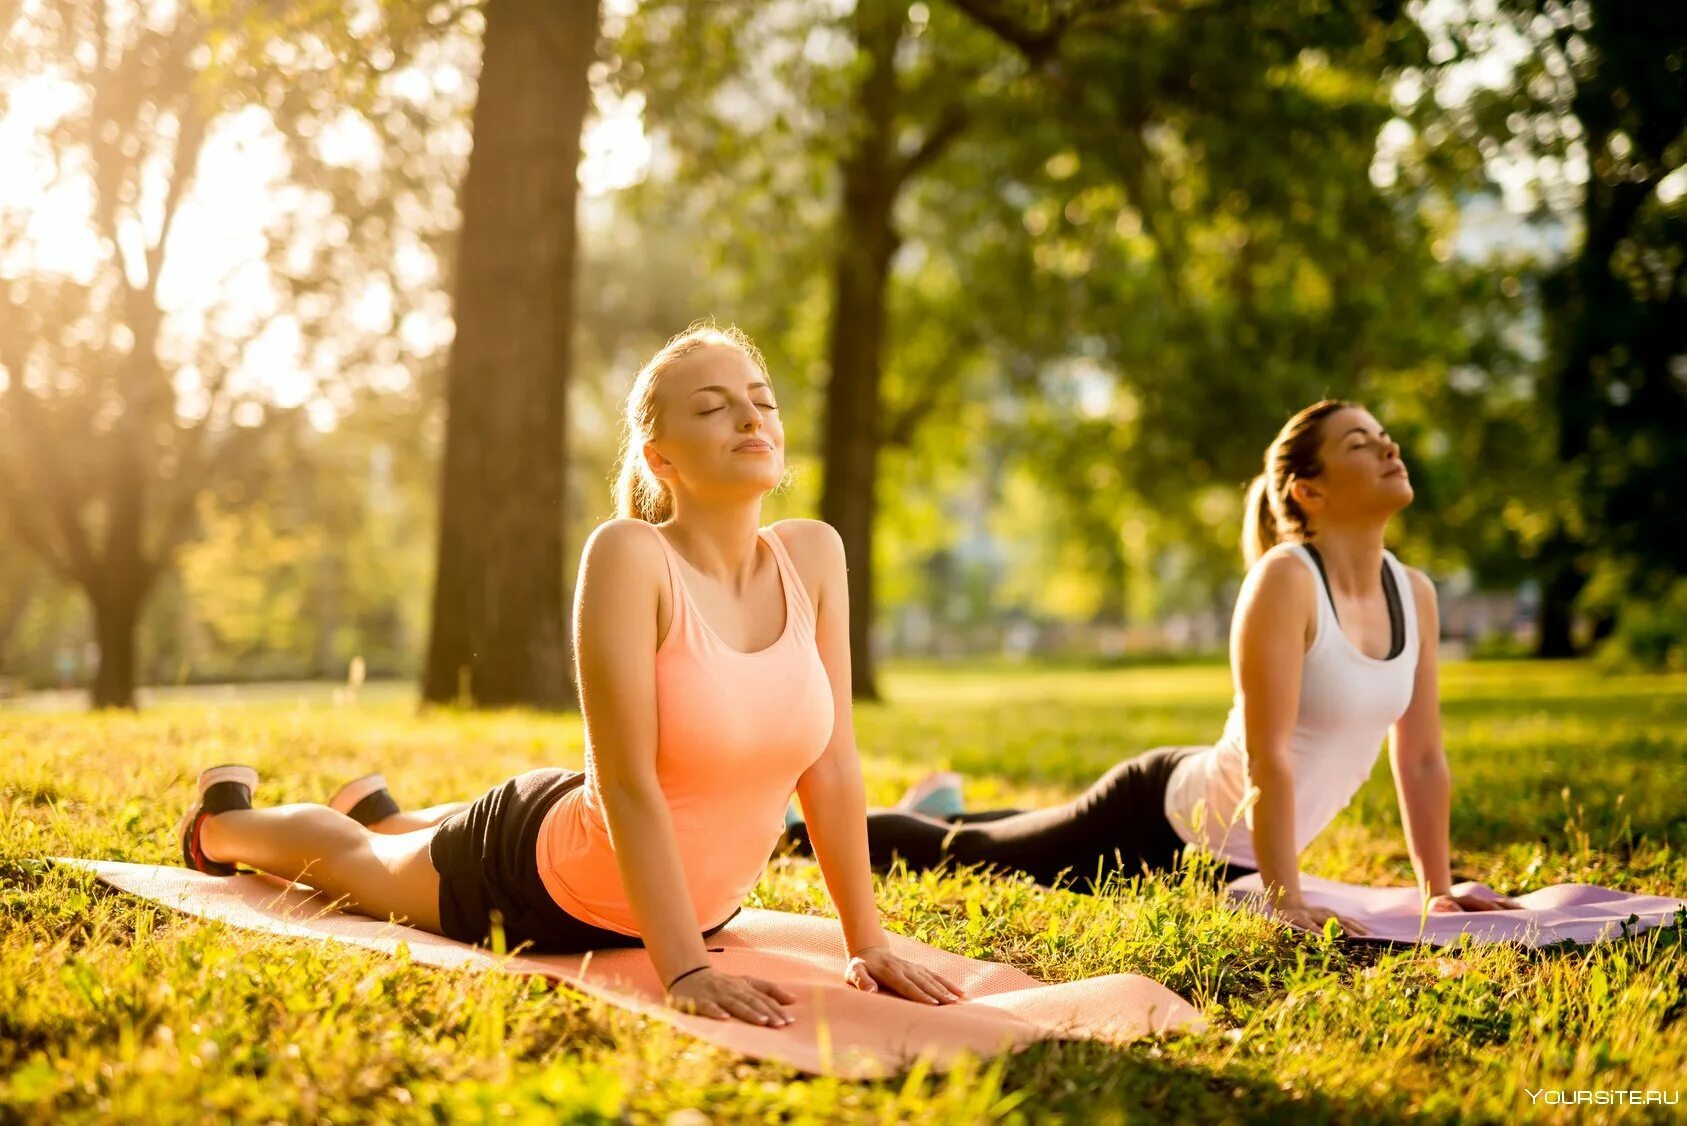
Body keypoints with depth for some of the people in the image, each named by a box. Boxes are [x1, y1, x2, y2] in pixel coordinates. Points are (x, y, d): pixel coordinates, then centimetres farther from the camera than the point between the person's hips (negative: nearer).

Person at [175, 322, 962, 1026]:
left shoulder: (814, 554, -14)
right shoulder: (627, 553, -31)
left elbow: (831, 763, -10)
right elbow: (628, 780, -33)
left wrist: (866, 942, -10)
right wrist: (684, 970, -36)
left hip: (688, 898, 5)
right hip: (540, 878, -5)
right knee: (354, 859, 26)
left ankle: (379, 811, 69)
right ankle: (224, 820, 58)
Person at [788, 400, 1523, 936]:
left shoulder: (1415, 594, -5)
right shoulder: (1284, 580, -28)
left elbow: (1421, 757, 2)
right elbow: (1265, 760, -31)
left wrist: (1438, 891, 2)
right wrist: (1286, 900, -32)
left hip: (1234, 855, 8)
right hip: (1166, 816, -7)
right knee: (958, 855, 10)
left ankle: (941, 808, 61)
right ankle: (796, 829, 32)